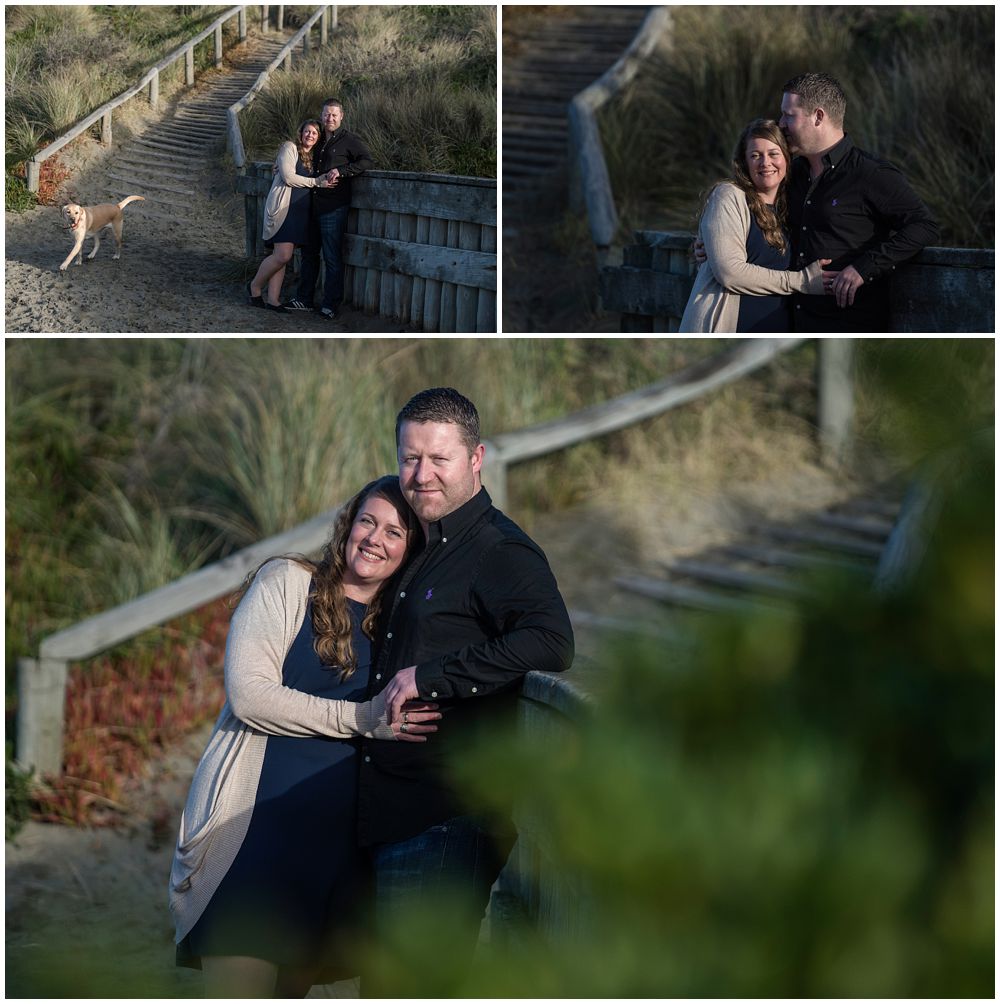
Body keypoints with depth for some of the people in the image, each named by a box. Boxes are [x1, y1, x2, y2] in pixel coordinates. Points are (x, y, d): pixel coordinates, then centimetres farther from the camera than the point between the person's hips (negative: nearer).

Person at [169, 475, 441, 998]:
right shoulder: (287, 582, 0)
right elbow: (248, 694, -11)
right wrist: (364, 718, -15)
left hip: (334, 837, 5)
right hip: (256, 826, -5)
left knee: (291, 985, 9)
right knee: (239, 981, -12)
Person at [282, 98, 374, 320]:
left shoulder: (349, 140, -5)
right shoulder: (319, 140, 16)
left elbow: (368, 162, -15)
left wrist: (341, 171, -23)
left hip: (334, 207, -7)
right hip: (315, 206, 7)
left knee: (332, 257, -3)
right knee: (309, 253, 13)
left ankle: (331, 304, 3)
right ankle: (304, 299, 22)